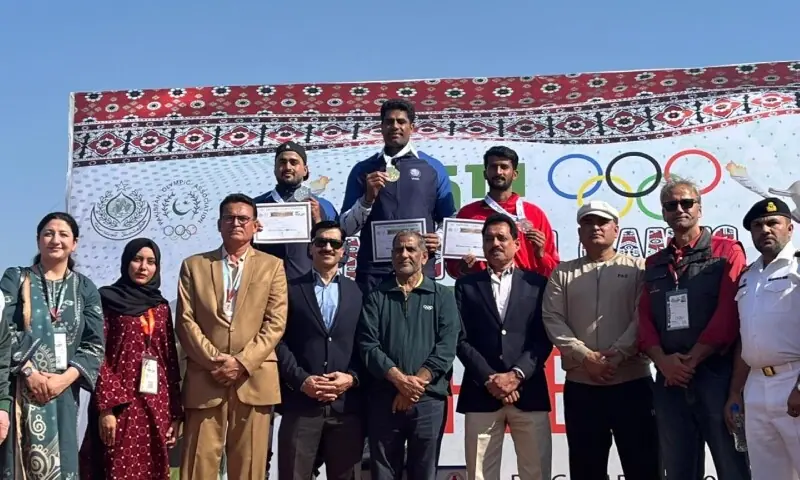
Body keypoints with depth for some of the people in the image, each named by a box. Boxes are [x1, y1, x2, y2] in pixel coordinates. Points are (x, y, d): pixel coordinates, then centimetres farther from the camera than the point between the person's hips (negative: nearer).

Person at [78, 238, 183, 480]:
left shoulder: (161, 307, 13)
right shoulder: (108, 300, 1)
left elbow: (170, 360, 11)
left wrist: (175, 413, 7)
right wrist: (105, 407, -14)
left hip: (156, 405, 4)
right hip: (119, 404, -4)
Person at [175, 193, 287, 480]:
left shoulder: (272, 266, 11)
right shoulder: (194, 265, 13)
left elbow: (275, 323, 1)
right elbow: (185, 321, 4)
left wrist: (242, 362, -10)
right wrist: (215, 360, -9)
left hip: (254, 379, 0)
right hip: (204, 379, 0)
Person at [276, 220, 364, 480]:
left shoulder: (358, 292, 11)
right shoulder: (291, 290, 7)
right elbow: (279, 341, -1)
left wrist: (352, 378, -8)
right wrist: (301, 380, -11)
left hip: (347, 404, 2)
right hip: (300, 403, -1)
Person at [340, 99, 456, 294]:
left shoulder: (433, 168, 10)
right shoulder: (363, 170, 10)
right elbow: (347, 228, 7)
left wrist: (440, 239, -7)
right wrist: (368, 198, -8)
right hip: (372, 271, 0)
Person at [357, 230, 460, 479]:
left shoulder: (442, 296, 8)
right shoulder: (376, 297, 9)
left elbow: (446, 346, -3)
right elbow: (367, 344, -3)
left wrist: (417, 383, -13)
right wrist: (400, 380, -15)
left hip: (428, 400, 0)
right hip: (383, 399, 1)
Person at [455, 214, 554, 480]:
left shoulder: (537, 283, 10)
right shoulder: (466, 285, 11)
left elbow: (544, 337, 1)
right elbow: (461, 339, 2)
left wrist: (516, 375, -11)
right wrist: (489, 379, -9)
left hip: (529, 391, 0)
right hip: (481, 392, 0)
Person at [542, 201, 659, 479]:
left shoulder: (638, 268, 6)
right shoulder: (563, 273, 11)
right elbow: (553, 320, 1)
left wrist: (616, 356, -16)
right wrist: (585, 357, -11)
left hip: (632, 381, -2)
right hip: (580, 385, 2)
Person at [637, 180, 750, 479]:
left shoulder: (727, 251, 2)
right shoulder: (654, 263, 17)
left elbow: (729, 313, -9)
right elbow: (644, 318, 9)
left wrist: (692, 360, -13)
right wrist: (663, 361, -9)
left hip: (716, 375, -4)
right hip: (669, 381, 5)